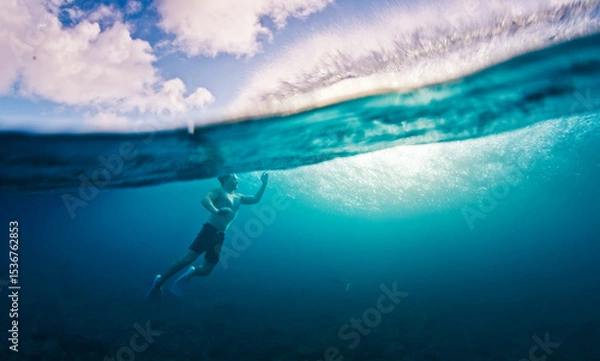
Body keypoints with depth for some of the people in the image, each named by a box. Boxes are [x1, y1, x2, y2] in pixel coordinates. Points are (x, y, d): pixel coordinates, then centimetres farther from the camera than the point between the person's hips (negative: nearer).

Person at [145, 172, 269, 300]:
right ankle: (159, 281, -4)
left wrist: (264, 183, 14)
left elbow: (256, 199, 23)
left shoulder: (238, 197, 22)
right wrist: (216, 211, -36)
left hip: (220, 236, 6)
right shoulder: (219, 191, 2)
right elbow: (205, 200, -16)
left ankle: (191, 272, 30)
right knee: (188, 258, -17)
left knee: (206, 271, 0)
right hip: (209, 230, -6)